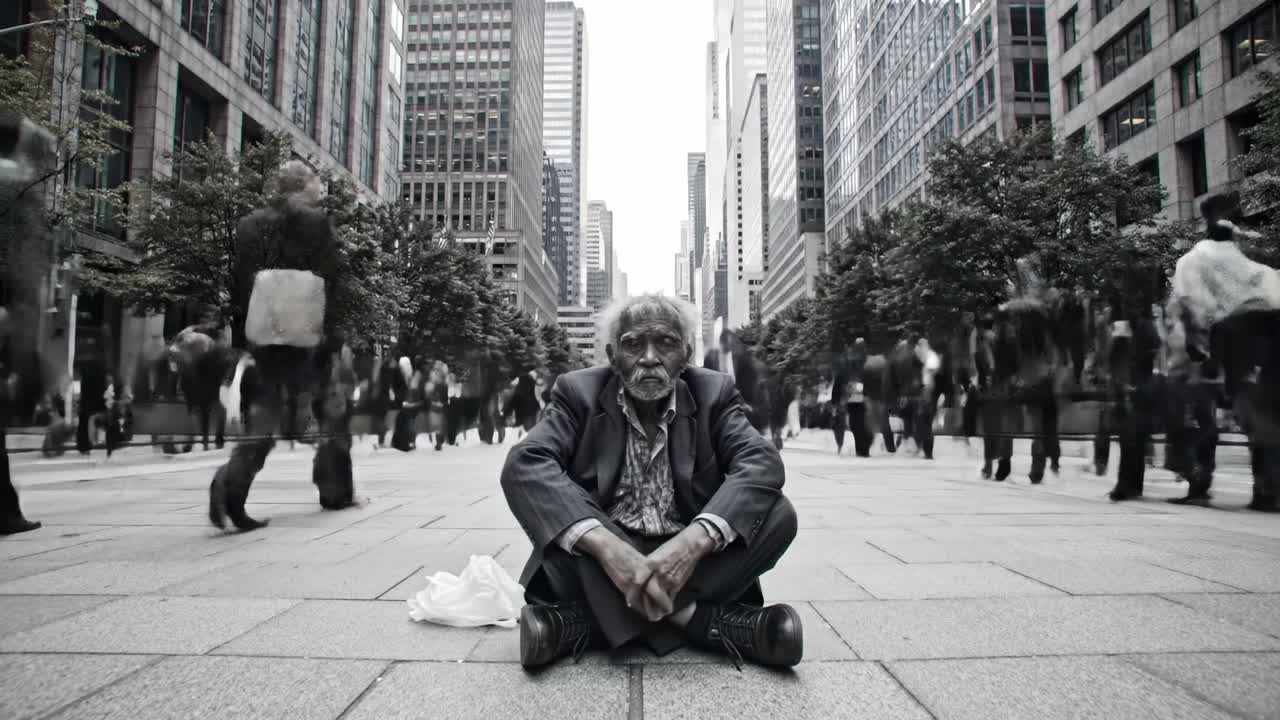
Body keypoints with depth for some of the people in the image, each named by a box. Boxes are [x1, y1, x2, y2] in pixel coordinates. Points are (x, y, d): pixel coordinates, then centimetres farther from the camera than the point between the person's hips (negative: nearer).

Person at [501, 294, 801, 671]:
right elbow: (523, 465, -23)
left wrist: (694, 541, -37)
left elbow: (763, 464, -19)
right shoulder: (579, 392, -7)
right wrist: (605, 545, -39)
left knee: (778, 513, -22)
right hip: (605, 560, -1)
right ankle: (698, 620, -23)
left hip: (685, 558, 1)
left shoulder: (714, 393, -3)